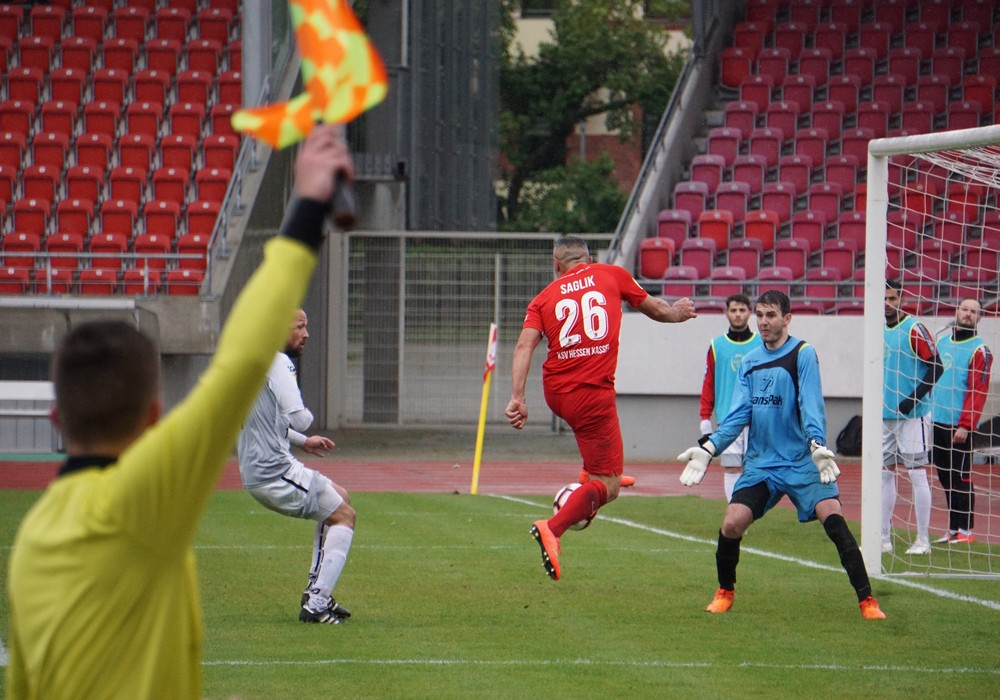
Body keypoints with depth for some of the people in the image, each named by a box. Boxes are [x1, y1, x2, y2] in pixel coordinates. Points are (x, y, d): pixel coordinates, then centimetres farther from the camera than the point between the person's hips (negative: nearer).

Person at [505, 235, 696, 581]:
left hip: (555, 392, 5)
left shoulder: (544, 297, 9)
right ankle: (553, 528, -23)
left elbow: (524, 345, -6)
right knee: (608, 487, -2)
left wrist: (517, 397, -12)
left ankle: (589, 483, 39)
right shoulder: (612, 275, 7)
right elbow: (655, 309, 21)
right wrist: (677, 313, 43)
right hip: (593, 393, -5)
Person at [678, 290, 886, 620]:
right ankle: (725, 592, 14)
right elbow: (738, 415, 9)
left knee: (833, 518, -20)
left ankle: (867, 600, -13)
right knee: (731, 524, -11)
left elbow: (811, 407, -13)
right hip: (760, 463, 4)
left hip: (803, 462, -4)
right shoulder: (749, 362, 11)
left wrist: (817, 445, -29)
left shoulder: (803, 354, -4)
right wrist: (707, 449, -2)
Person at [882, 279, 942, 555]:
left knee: (917, 473, -5)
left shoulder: (913, 330, -10)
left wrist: (913, 398, -18)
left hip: (912, 415, -8)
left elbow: (936, 366, -14)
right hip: (886, 416, 8)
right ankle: (884, 537, 15)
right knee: (885, 473, 9)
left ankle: (923, 540, -1)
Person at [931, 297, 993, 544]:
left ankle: (965, 530, -1)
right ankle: (953, 529, 15)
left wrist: (965, 425, -18)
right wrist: (926, 411, 11)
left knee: (960, 478, -5)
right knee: (945, 477, 9)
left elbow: (978, 391, -11)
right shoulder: (942, 342, 16)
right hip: (937, 422, 7)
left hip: (959, 425, -7)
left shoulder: (979, 350, -5)